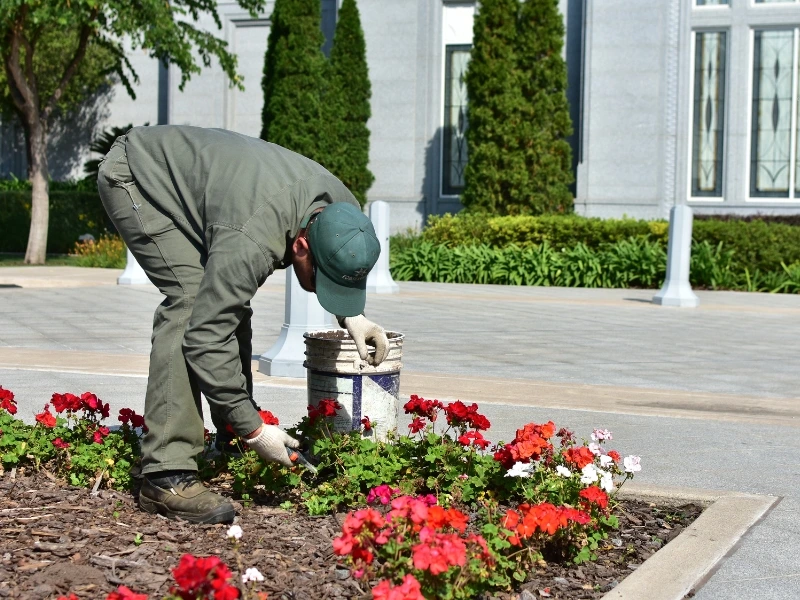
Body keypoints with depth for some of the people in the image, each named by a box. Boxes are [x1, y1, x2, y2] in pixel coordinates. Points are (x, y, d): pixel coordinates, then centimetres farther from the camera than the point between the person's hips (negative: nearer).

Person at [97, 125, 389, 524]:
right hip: (133, 175, -9)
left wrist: (351, 315, -7)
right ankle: (166, 475, -24)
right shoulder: (250, 242, -40)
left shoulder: (342, 211, -14)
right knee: (193, 299, -23)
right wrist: (254, 430, -31)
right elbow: (206, 335, -36)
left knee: (228, 303, 5)